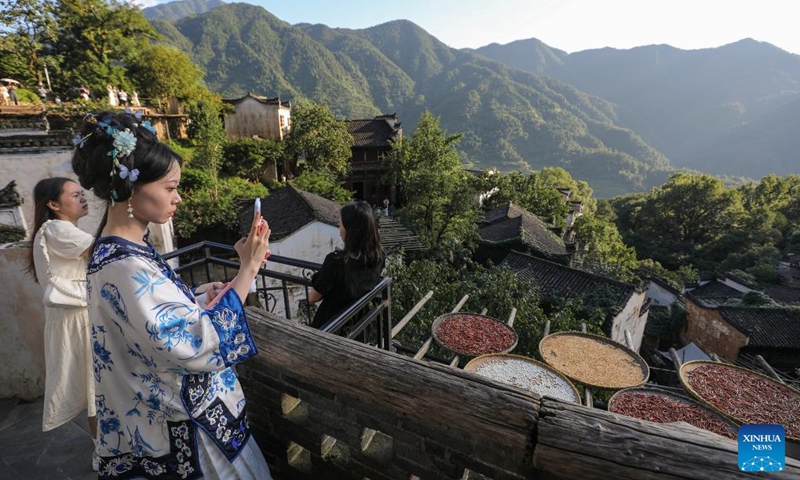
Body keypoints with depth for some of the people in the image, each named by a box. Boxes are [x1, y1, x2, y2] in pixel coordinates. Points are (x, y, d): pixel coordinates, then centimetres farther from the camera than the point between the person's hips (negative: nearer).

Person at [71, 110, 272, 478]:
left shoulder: (118, 250, 0)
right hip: (177, 432, -9)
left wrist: (196, 294, -1)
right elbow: (203, 346, -33)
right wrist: (248, 269, -30)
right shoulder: (125, 267, -30)